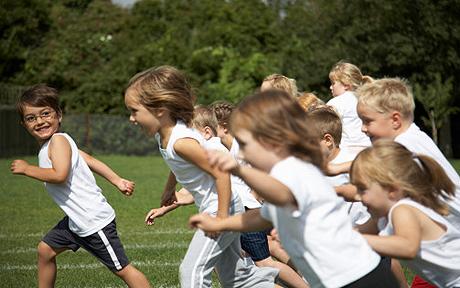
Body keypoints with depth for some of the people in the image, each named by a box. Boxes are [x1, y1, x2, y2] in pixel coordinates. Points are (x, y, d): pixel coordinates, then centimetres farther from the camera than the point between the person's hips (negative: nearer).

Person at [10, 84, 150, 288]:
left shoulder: (58, 140, -17)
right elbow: (90, 160, 11)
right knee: (45, 249, 20)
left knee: (121, 269, -5)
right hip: (76, 221, 10)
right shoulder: (49, 145, 10)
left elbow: (59, 175, -30)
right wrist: (118, 181, 12)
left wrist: (26, 169, -19)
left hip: (95, 221, -10)